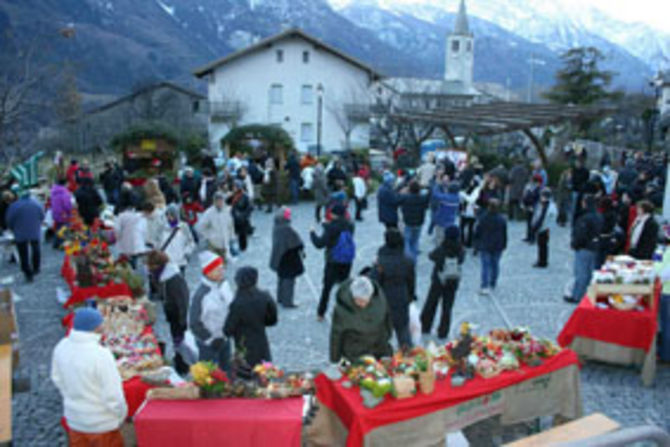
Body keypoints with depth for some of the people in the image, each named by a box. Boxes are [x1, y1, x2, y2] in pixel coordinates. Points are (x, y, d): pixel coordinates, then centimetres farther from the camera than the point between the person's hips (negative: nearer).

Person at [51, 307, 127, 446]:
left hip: (73, 418, 6)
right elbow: (113, 395, -24)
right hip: (101, 423, -6)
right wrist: (121, 415, -6)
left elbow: (57, 378, 5)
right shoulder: (101, 355, -31)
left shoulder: (61, 347, -12)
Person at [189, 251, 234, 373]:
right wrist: (210, 339, -16)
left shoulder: (224, 284, -6)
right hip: (208, 344, -6)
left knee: (226, 370, 21)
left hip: (224, 339, 7)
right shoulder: (200, 295, -26)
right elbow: (194, 324, -19)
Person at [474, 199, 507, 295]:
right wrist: (503, 246, 12)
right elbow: (505, 235, 0)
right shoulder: (502, 220, -7)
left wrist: (477, 242, 9)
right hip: (497, 247, 2)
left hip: (485, 247, -2)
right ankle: (492, 285, 27)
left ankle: (485, 287, -7)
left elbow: (477, 232, -6)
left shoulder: (483, 218, -14)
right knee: (495, 265, 15)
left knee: (485, 266, -1)